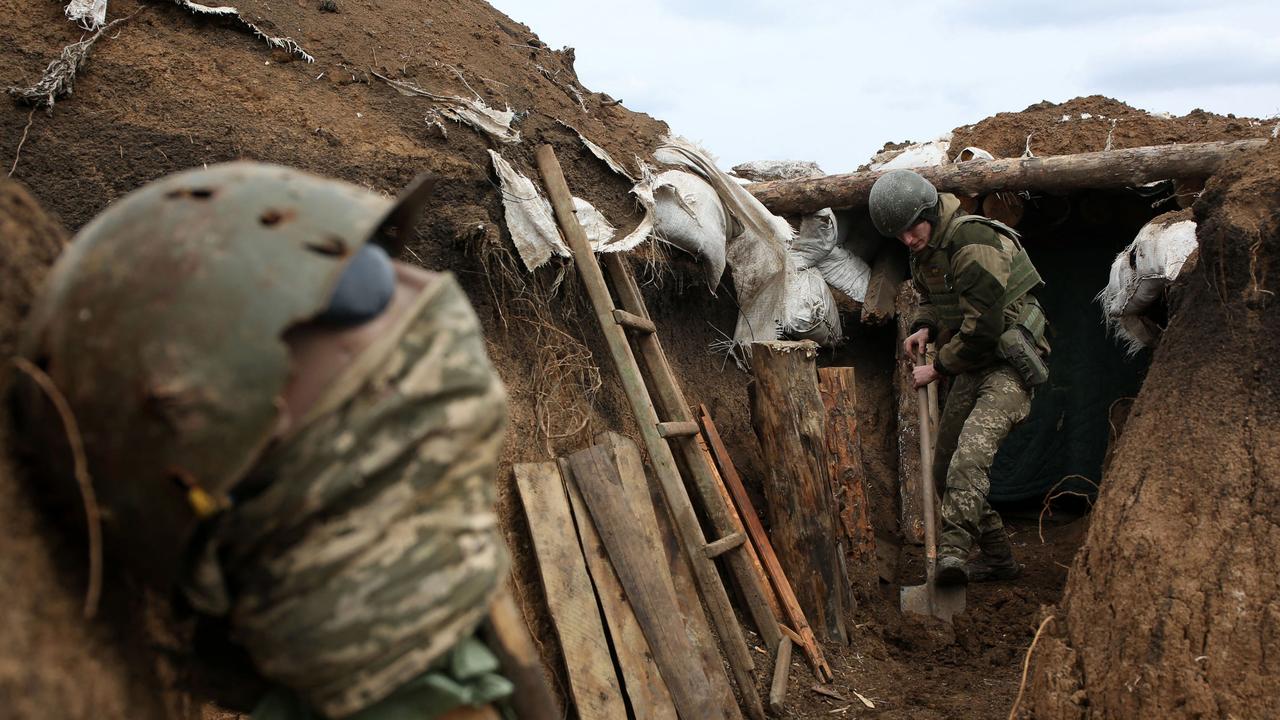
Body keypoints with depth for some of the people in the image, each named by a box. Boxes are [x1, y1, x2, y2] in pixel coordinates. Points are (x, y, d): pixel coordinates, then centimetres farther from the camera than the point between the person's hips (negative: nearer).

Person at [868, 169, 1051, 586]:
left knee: (970, 452, -31)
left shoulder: (974, 243, -21)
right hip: (973, 366, 10)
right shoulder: (924, 251, 8)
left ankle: (953, 549, -41)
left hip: (1008, 365, -10)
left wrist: (939, 369, -12)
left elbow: (983, 325, -23)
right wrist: (924, 328, 3)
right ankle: (998, 557, 23)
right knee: (946, 466, 11)